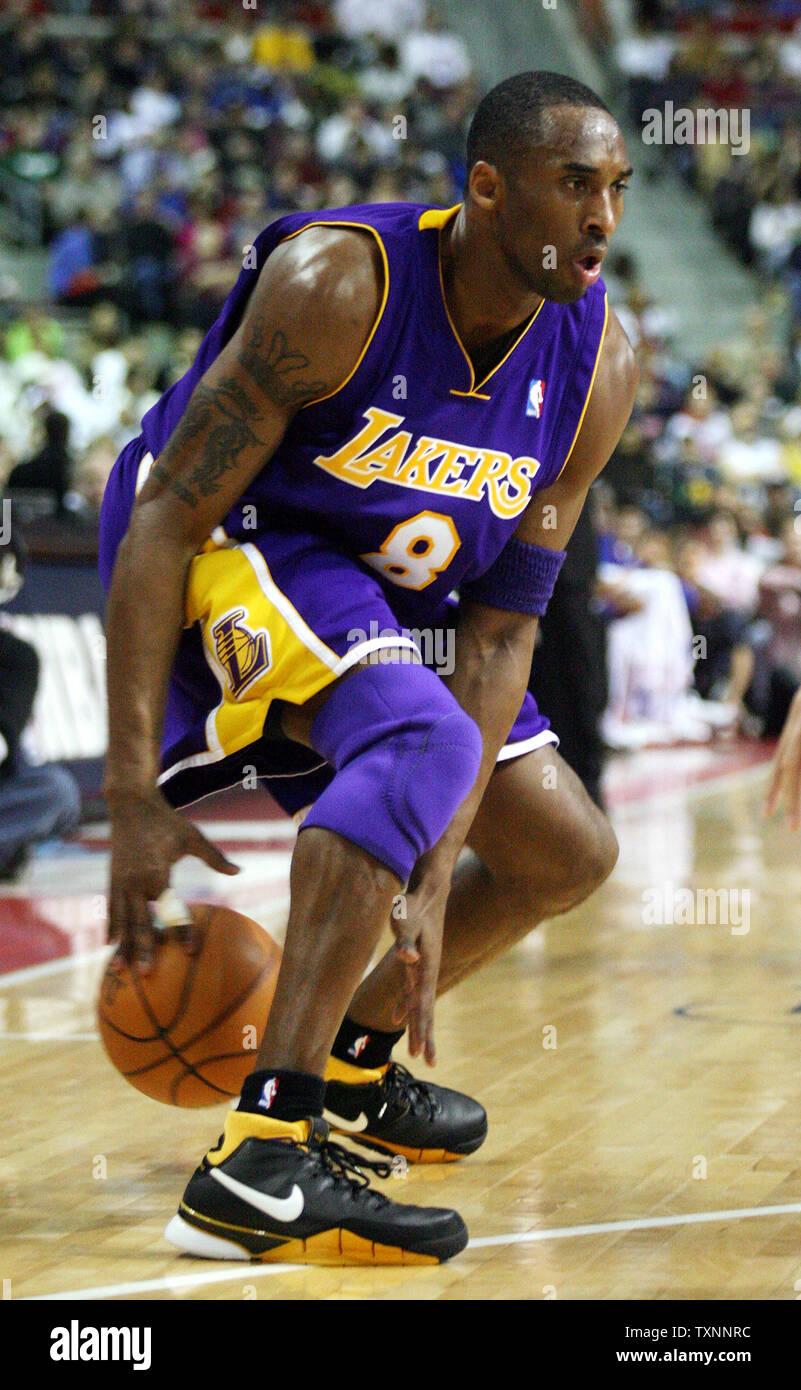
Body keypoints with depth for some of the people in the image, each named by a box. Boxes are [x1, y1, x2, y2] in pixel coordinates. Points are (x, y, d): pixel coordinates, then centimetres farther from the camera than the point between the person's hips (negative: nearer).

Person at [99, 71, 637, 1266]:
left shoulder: (598, 362, -12)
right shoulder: (339, 284, -29)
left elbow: (501, 628, -11)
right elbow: (163, 521, -28)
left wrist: (435, 871, -19)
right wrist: (136, 796, -33)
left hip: (385, 594, 7)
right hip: (225, 553, -7)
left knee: (568, 855, 10)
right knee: (425, 734, -34)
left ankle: (350, 1063, 33)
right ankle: (259, 1165, -40)